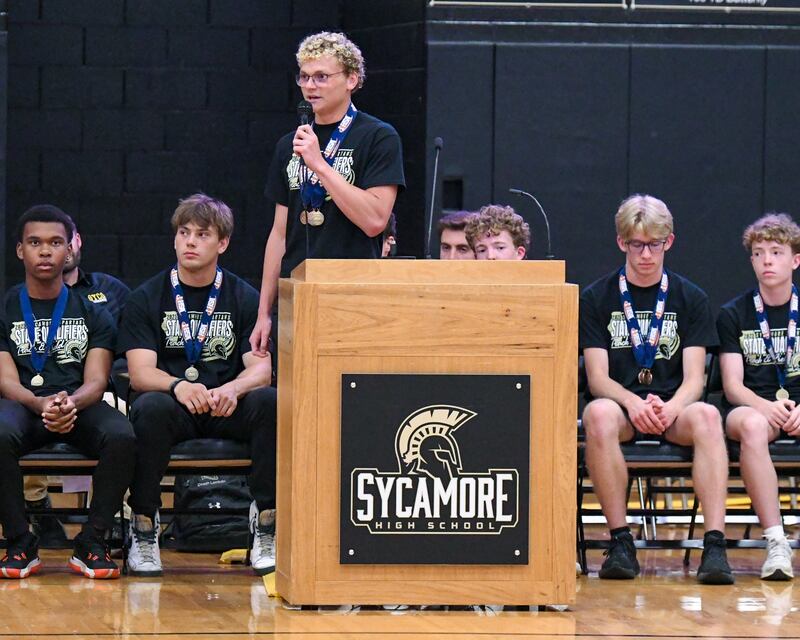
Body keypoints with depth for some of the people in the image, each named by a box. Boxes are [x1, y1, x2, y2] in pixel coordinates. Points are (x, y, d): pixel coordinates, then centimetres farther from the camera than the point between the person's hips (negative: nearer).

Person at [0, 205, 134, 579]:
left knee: (121, 435, -33)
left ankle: (92, 543, -20)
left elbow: (96, 380, 2)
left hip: (80, 405, 1)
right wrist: (40, 404, -24)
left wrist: (71, 402, -24)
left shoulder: (92, 313, 14)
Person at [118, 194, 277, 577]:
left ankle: (266, 527, -22)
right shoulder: (147, 299, 6)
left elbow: (262, 368, -2)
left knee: (271, 402, -31)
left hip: (227, 407, 1)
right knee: (152, 407, -36)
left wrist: (233, 389, -27)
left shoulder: (245, 298, 9)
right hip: (173, 405, -1)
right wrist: (179, 386, -29)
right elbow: (140, 373, -6)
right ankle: (144, 530, -22)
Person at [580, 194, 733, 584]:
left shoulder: (691, 299, 10)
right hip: (619, 404, -1)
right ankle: (620, 542, -32)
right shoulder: (596, 299, 7)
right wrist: (633, 403, -24)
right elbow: (597, 378, -2)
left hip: (673, 409, 1)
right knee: (599, 414, -37)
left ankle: (715, 544, -42)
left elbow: (694, 379, 1)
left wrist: (670, 407, -23)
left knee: (706, 416, -35)